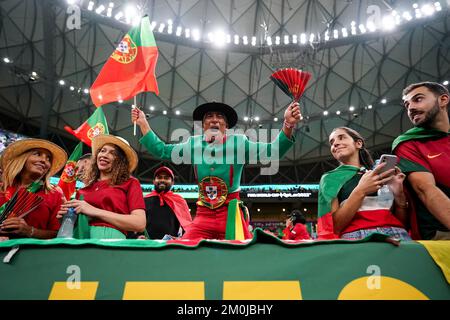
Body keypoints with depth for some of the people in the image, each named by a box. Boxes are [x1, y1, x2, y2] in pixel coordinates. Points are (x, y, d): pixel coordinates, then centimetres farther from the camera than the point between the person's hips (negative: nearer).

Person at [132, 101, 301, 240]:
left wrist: (288, 125, -23)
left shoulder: (238, 143, -3)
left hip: (230, 213, -2)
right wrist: (143, 124, 9)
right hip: (203, 214, 2)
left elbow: (273, 151, -7)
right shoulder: (193, 144, 5)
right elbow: (161, 150, 14)